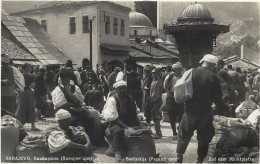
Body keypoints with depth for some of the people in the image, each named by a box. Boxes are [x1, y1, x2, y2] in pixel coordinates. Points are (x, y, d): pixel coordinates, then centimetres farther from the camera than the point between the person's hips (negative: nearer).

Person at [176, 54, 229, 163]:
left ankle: (179, 157, 17)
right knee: (204, 137, 14)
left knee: (183, 135, 17)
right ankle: (200, 159, 18)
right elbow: (217, 98, -12)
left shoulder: (190, 72, -2)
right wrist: (224, 108, 5)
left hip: (189, 110, 3)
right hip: (205, 113, -3)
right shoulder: (212, 77, -13)